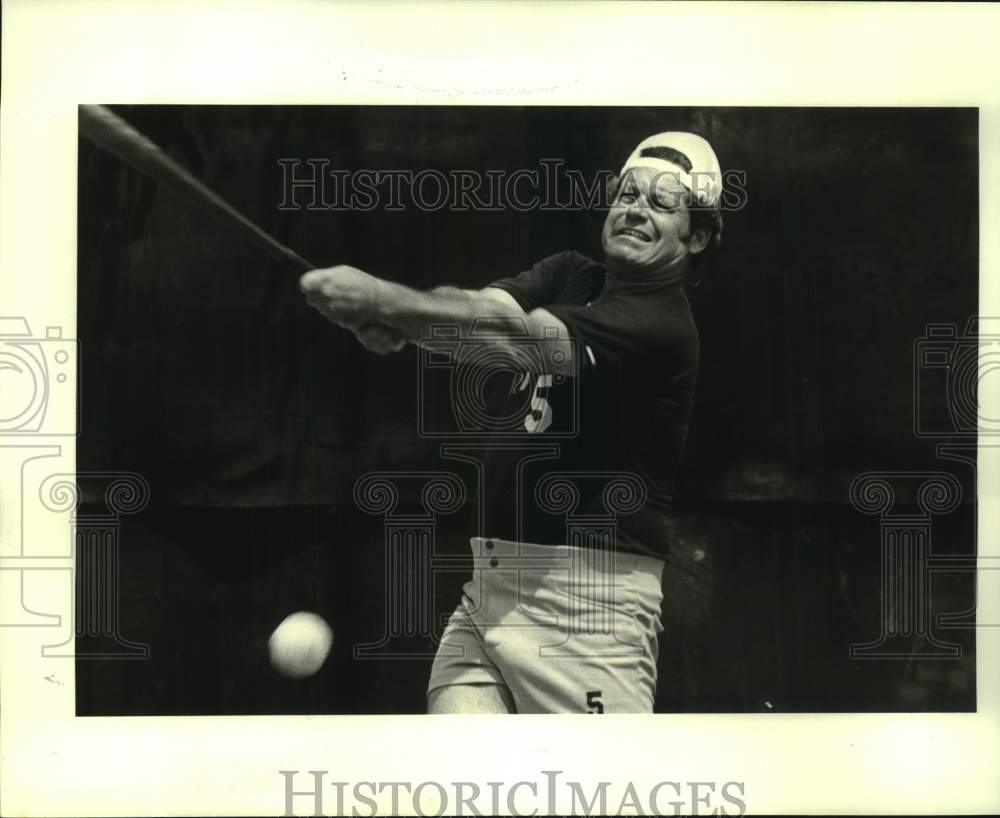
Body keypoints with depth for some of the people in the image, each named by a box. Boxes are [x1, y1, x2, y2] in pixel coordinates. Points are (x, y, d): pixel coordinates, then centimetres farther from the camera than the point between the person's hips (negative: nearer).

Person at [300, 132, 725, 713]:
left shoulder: (664, 322, -11)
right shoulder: (568, 276, 12)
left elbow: (520, 338, -25)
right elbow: (485, 306, -7)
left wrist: (386, 298, -33)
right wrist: (389, 316, -28)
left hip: (586, 596, -6)